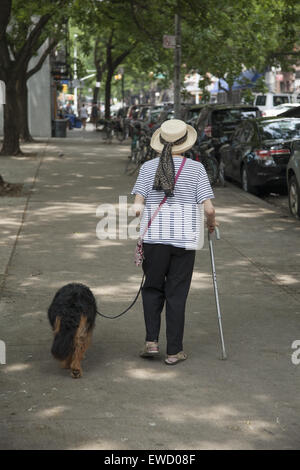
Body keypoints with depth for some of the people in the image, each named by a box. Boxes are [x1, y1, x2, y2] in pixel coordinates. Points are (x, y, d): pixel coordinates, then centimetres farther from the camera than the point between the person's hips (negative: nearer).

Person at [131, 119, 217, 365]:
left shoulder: (148, 167, 2)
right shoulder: (196, 168, -2)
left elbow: (137, 205, -5)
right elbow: (209, 208, -5)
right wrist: (212, 222, 15)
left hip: (153, 236, 1)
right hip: (185, 239, -1)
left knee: (153, 288, 18)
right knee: (177, 294, 7)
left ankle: (151, 341, 7)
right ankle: (174, 351, 11)